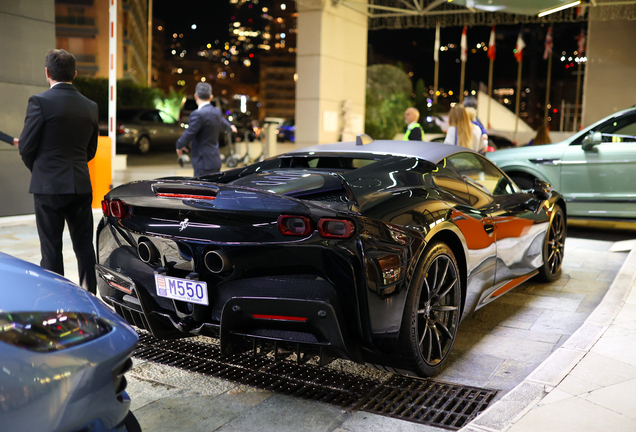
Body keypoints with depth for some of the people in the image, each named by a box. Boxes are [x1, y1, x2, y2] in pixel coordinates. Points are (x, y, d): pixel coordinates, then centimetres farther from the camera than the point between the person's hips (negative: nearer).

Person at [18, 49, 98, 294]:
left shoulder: (40, 101, -10)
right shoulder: (90, 106, 6)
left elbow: (26, 147, -7)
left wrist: (37, 170, 12)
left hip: (49, 186, -4)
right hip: (81, 185, 5)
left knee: (51, 249, 3)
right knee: (84, 246, 11)